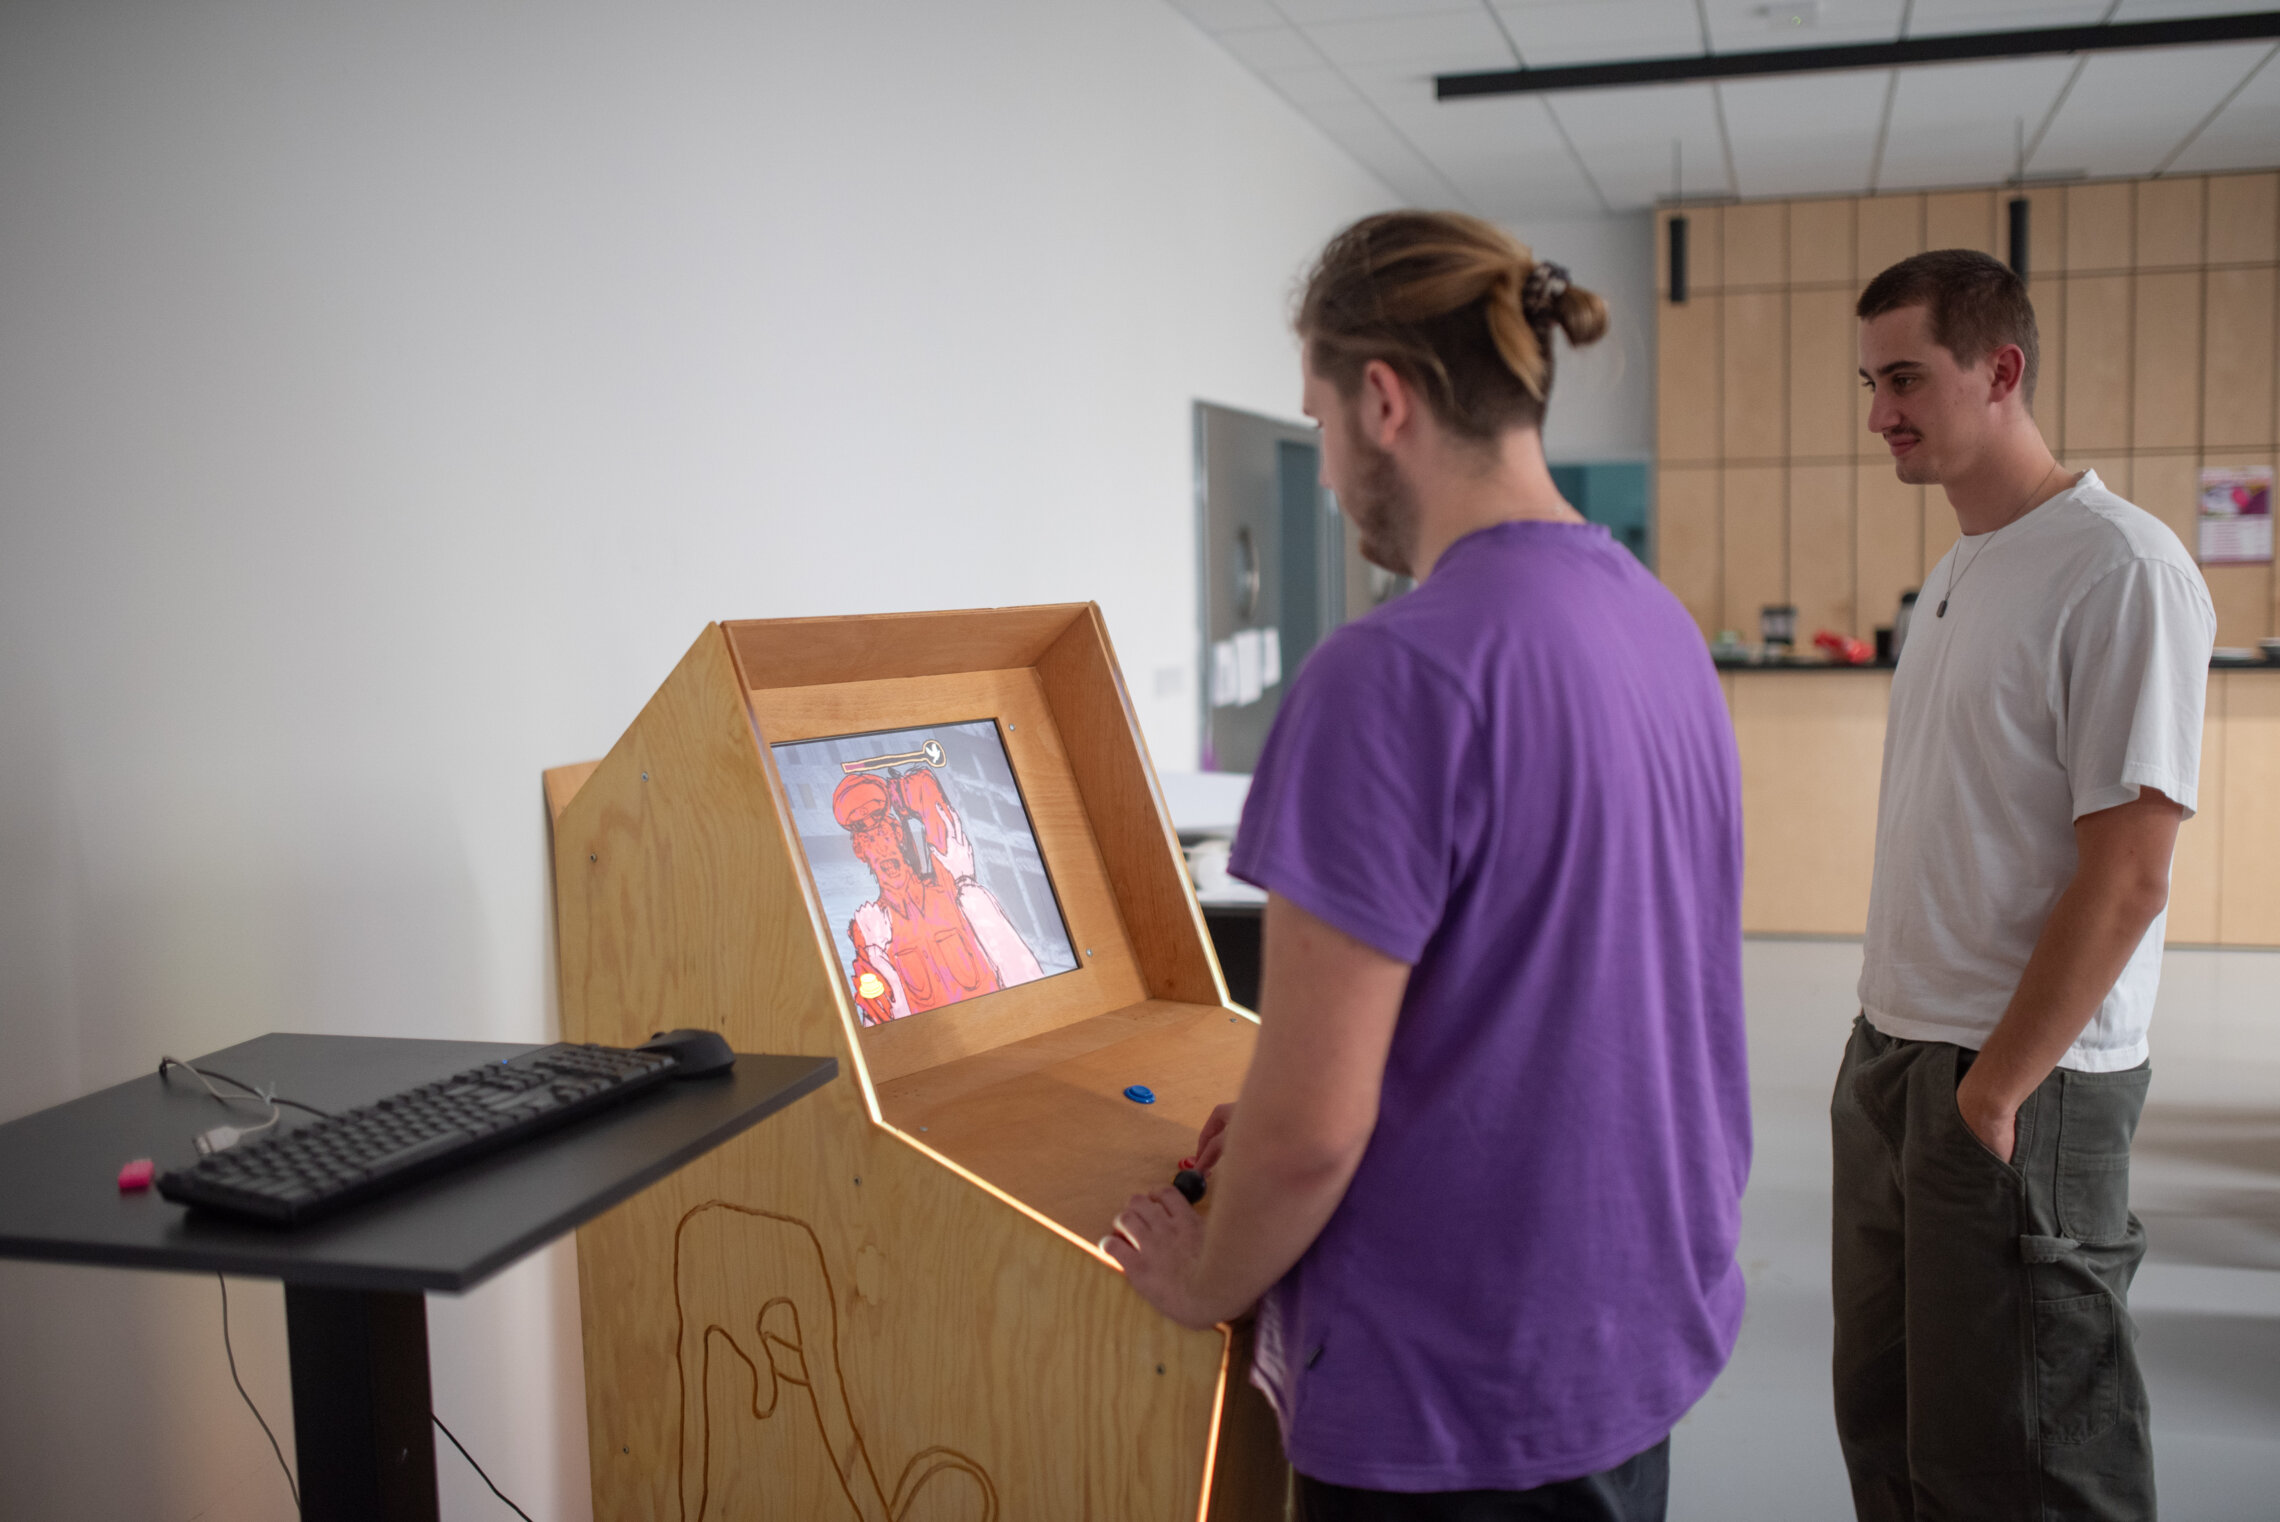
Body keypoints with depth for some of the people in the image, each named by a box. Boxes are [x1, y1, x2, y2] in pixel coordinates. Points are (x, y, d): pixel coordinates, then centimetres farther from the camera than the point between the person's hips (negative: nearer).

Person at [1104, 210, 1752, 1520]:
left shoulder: (1398, 676, -24)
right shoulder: (1662, 626, 2)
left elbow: (1308, 1128, -24)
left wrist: (1209, 1282, -5)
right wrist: (1277, 1134, 13)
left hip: (1463, 1410, -8)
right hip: (1650, 1327, 8)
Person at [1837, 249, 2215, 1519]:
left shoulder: (2120, 571, -14)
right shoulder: (1957, 573, 12)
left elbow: (2128, 873, -18)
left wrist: (1994, 1087, -16)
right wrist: (1892, 1043, 10)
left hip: (2023, 1087, -8)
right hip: (1891, 1059, 8)